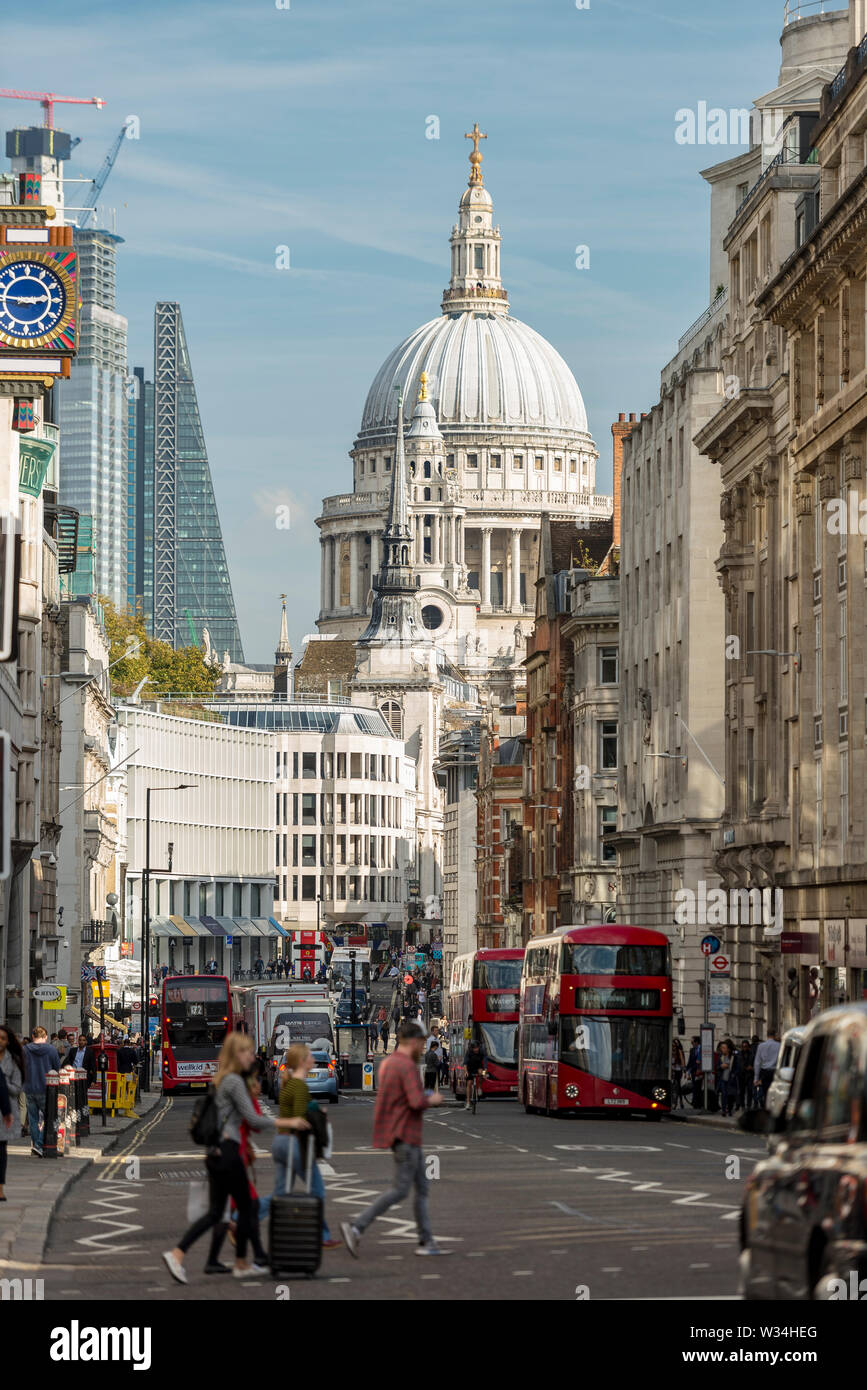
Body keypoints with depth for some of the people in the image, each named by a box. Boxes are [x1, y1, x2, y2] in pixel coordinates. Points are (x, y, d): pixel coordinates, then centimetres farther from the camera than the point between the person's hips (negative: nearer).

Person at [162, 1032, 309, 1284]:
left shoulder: (220, 1081, 17)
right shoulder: (235, 1081, -11)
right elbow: (253, 1119, -13)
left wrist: (277, 1123, 25)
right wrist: (287, 1123, -6)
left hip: (214, 1152, 9)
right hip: (228, 1151, -9)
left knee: (215, 1211, 7)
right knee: (244, 1207, 6)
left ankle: (177, 1253, -5)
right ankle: (241, 1264, 15)